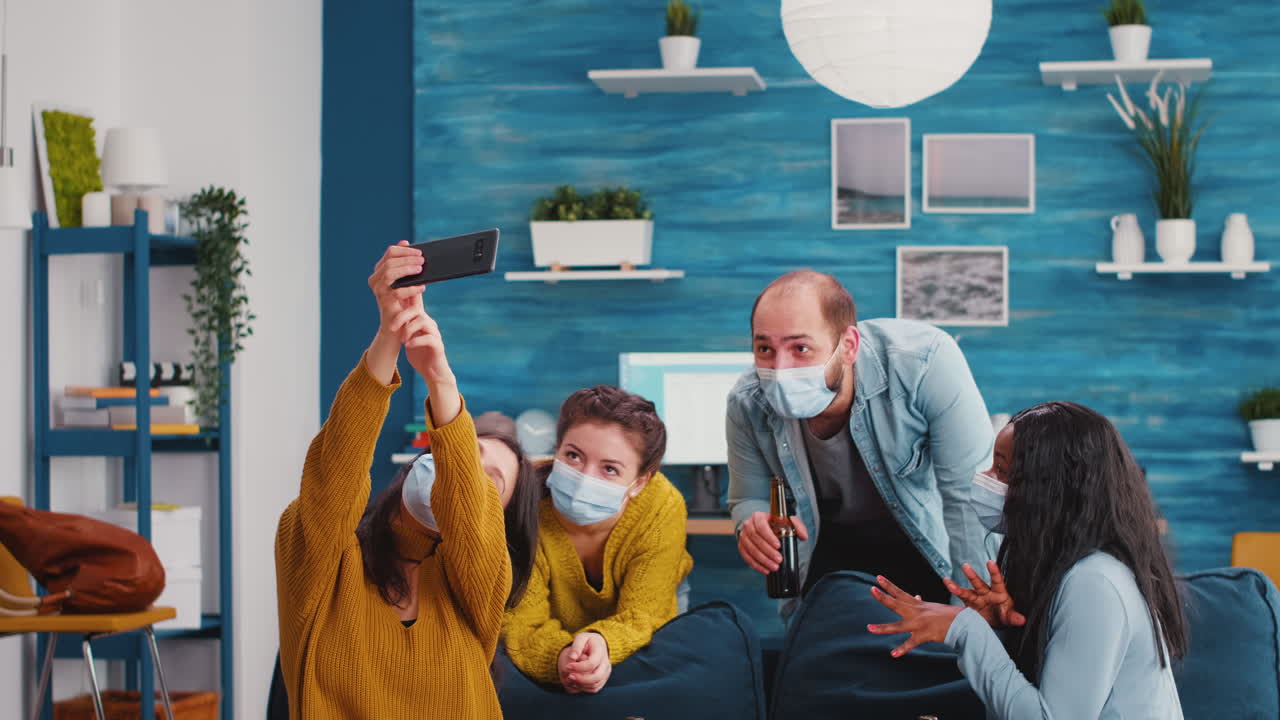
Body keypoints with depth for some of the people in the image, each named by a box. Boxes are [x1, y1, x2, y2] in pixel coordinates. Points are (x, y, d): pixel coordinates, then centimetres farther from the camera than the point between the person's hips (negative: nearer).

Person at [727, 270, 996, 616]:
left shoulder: (924, 362, -36)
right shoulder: (747, 404, -23)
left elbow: (970, 494, -30)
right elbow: (749, 499, -4)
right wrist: (754, 529, -30)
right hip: (831, 545, 3)